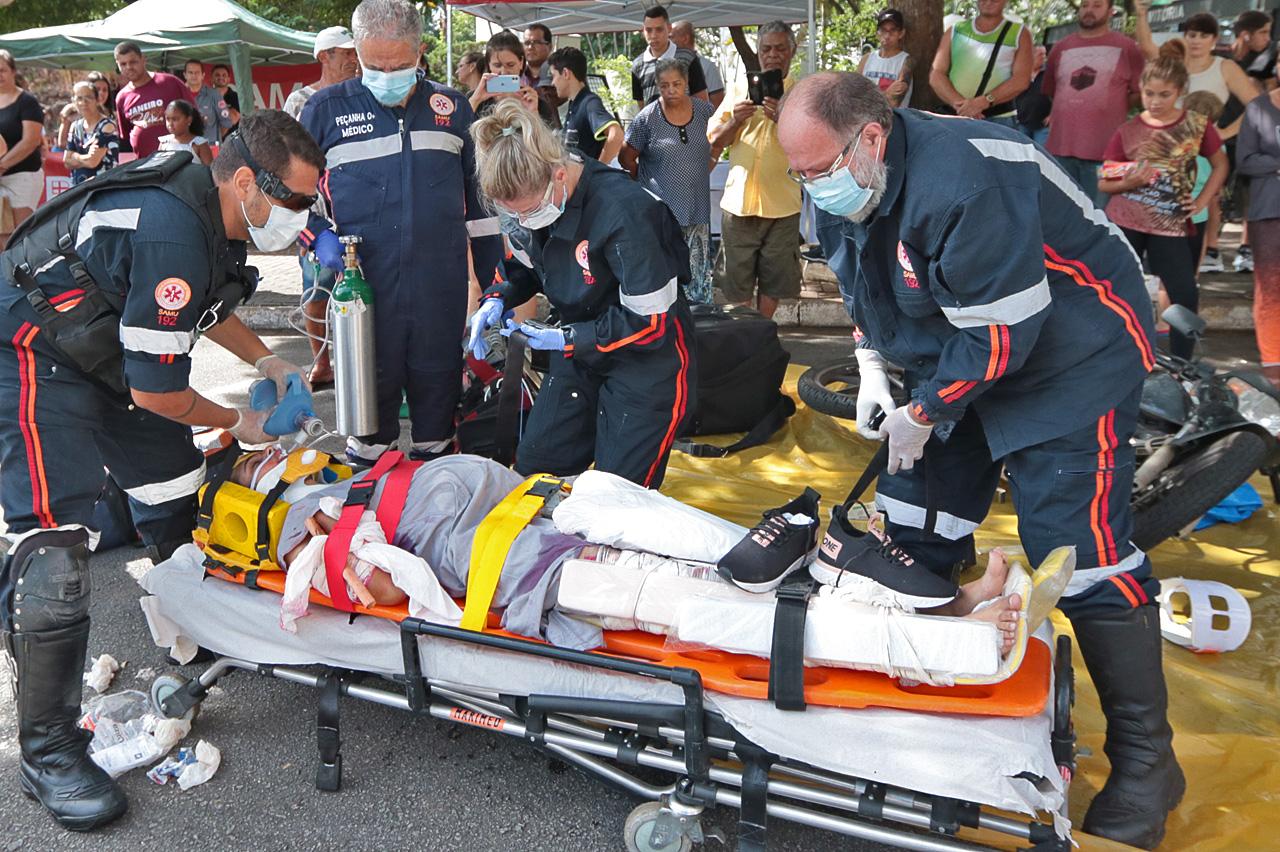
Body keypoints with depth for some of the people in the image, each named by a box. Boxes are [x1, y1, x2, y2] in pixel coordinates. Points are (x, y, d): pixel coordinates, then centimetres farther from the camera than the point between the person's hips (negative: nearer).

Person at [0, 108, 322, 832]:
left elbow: (207, 305, 20)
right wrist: (237, 422, -8)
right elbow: (156, 394, -25)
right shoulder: (173, 235, -32)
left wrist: (269, 362, 9)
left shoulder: (211, 209, -2)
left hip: (105, 352, 10)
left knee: (175, 488, 15)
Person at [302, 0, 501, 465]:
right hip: (363, 280, -1)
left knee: (438, 375, 10)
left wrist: (493, 273, 12)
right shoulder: (326, 109, 2)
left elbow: (479, 193, 15)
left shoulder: (452, 107, 9)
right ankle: (367, 458, 26)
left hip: (441, 280, 2)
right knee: (372, 379, 8)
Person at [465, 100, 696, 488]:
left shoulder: (623, 212, -31)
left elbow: (653, 321, -25)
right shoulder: (528, 199, -8)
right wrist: (496, 300, -9)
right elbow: (523, 265, 13)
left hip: (648, 358, -7)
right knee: (533, 468, 9)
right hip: (580, 350, 7)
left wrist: (567, 339, -22)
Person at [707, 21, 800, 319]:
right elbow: (714, 142, 10)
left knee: (773, 281, 7)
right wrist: (735, 120, -10)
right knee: (737, 280, 5)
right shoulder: (740, 90, 10)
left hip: (781, 202, -1)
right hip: (739, 200, 2)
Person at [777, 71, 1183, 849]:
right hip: (960, 357, 9)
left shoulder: (959, 183, -32)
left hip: (1071, 355, -9)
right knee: (916, 530, 7)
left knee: (1080, 551, -10)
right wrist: (873, 367, 0)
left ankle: (1145, 760, 7)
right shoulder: (844, 193, -4)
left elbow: (1002, 332, -27)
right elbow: (867, 288, 13)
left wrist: (922, 414, -16)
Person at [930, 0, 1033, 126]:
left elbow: (1021, 80, -3)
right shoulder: (955, 31, 17)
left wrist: (983, 102, -18)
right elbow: (936, 75, 7)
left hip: (998, 120, -2)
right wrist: (959, 103, -13)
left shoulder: (1019, 34, 10)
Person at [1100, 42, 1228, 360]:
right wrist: (1128, 183, -16)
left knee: (1186, 295, -4)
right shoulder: (1129, 131, 1)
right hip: (1124, 224, 0)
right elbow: (1103, 183, 3)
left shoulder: (1197, 125, 2)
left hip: (1169, 226, 0)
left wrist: (1202, 202, 2)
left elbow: (1220, 165, 14)